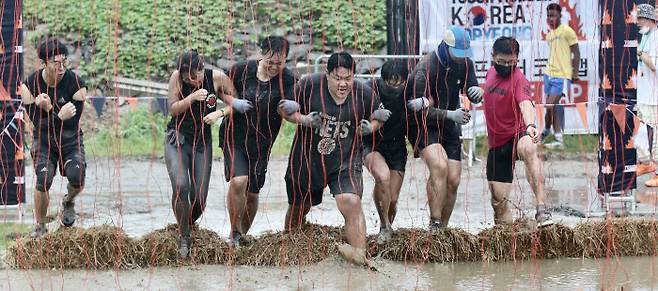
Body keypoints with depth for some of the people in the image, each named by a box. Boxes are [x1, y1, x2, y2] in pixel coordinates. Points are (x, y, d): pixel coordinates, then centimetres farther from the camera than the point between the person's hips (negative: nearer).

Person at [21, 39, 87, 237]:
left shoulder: (76, 84, -17)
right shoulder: (30, 85, -14)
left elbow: (73, 122, -18)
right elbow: (37, 123, -14)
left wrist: (49, 109, -33)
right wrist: (60, 116, -32)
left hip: (71, 140, 0)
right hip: (44, 140, 0)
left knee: (77, 177, -25)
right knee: (44, 179, -22)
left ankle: (69, 202, 13)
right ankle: (40, 226, -1)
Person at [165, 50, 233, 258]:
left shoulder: (217, 77, -7)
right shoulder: (176, 78, -9)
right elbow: (172, 109, -10)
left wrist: (219, 113, -18)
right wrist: (192, 97, -25)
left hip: (203, 142, 1)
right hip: (177, 139, -1)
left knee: (199, 197, -4)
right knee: (180, 186, -23)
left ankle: (188, 226, 28)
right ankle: (184, 236, -4)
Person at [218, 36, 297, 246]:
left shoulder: (287, 80, -12)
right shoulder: (242, 70, -10)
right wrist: (233, 102, -14)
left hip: (262, 142, 1)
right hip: (234, 136, -1)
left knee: (252, 193, 10)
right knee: (238, 181, -21)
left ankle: (243, 235, 32)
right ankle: (234, 233, -6)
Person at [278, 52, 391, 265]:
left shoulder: (363, 93, -6)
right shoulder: (309, 86, -12)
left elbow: (377, 117, 13)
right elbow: (284, 108, -2)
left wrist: (370, 127, -10)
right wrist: (303, 119, -20)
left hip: (345, 162, -1)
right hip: (307, 159, 1)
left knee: (351, 203, -24)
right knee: (299, 207, 18)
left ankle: (359, 254, -29)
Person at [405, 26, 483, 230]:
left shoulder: (465, 63, -2)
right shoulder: (425, 68, -21)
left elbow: (473, 96, 8)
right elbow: (422, 109, -22)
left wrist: (478, 92, -18)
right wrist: (451, 115, -35)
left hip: (450, 128, 6)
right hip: (424, 126, -6)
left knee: (453, 181, 0)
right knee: (439, 167, -27)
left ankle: (443, 228, 13)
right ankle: (434, 226, -25)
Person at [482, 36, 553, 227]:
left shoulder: (518, 79, -13)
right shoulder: (491, 73, 8)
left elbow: (525, 104, -34)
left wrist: (530, 125, -51)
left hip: (517, 135, -7)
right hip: (496, 143, 7)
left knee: (528, 148, -42)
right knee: (498, 198, 2)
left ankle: (541, 209, -51)